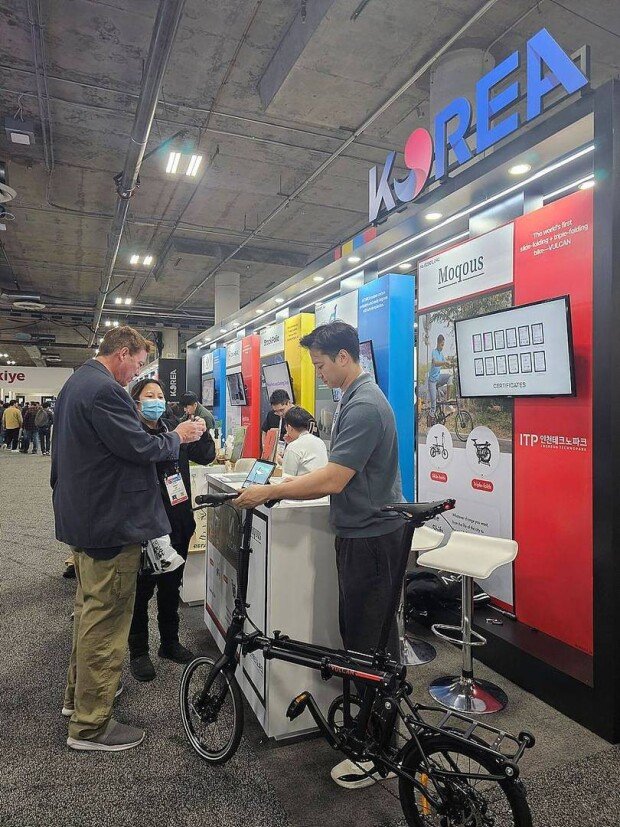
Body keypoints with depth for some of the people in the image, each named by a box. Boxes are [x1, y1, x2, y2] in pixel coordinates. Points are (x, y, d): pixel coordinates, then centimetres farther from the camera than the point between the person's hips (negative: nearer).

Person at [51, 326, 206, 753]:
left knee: (90, 609, 24)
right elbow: (139, 447, -23)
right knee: (107, 621, 1)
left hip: (82, 516, 11)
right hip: (110, 522, -11)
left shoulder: (76, 383, 13)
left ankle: (79, 692, 41)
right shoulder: (104, 390, -22)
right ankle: (90, 725, 15)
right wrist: (178, 436, -7)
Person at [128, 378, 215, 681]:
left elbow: (207, 456, 4)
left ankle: (170, 642, 34)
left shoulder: (173, 428, 9)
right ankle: (138, 651, 25)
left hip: (178, 520, 6)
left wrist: (201, 431, -12)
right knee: (142, 587, 7)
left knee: (171, 585, 18)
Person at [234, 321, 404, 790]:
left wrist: (269, 492, -20)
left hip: (371, 537, -10)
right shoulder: (355, 398, 11)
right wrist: (291, 484, 8)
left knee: (370, 641, 3)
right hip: (361, 531, 10)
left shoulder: (364, 406, -22)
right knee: (360, 632, 21)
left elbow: (333, 480, -27)